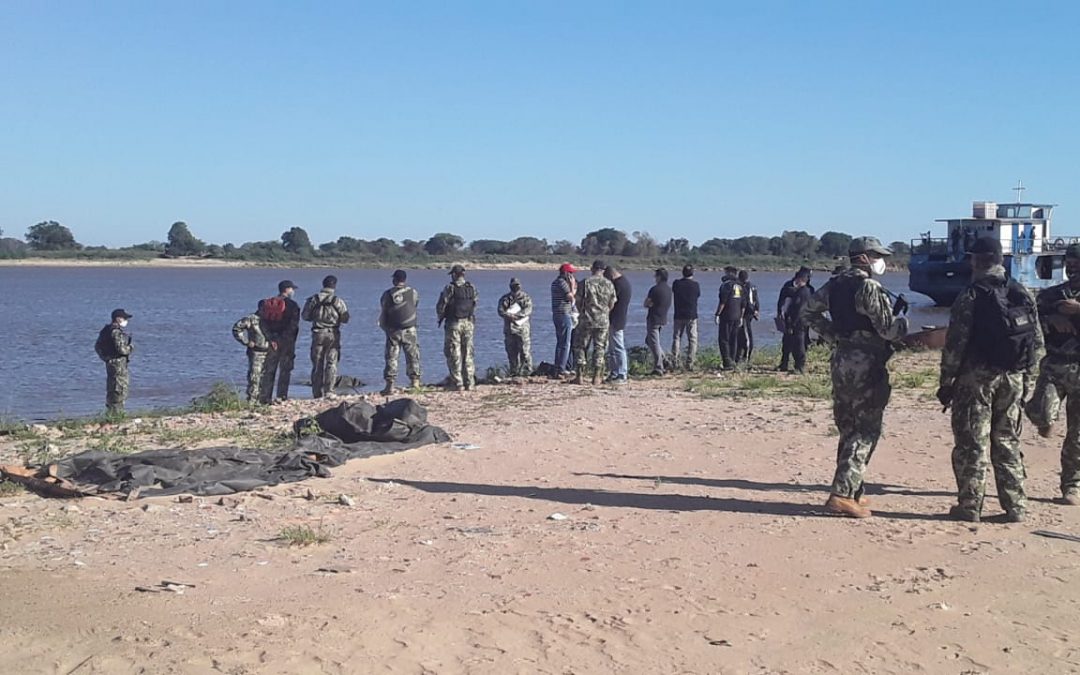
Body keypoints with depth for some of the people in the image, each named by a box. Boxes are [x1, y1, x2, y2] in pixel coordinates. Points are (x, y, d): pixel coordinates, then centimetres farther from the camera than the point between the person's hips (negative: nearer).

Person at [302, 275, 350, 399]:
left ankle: (317, 393, 9)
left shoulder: (313, 299, 0)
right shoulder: (338, 301, -6)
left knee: (317, 364, 8)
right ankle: (328, 391, -6)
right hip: (333, 334, -2)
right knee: (331, 363, 2)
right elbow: (345, 319, -2)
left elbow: (305, 316, 6)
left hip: (317, 334, 2)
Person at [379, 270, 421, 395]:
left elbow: (383, 313, 1)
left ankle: (390, 385, -2)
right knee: (412, 356, 11)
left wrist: (384, 327, 18)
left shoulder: (387, 294, -5)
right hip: (409, 330, 1)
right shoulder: (412, 292, -2)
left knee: (391, 357, 2)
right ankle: (415, 379, 8)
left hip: (392, 331, -1)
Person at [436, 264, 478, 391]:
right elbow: (474, 306, 7)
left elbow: (440, 306, -7)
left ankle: (458, 384, -3)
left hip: (453, 324, -4)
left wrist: (441, 318, 11)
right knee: (468, 354, 11)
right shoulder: (472, 288, 3)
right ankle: (469, 384, 10)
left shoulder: (450, 288, -10)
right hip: (468, 323, 4)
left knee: (454, 355, 1)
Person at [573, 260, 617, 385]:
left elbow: (578, 302, -4)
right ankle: (597, 377, 8)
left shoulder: (585, 283, -8)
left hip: (586, 320, -2)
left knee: (580, 346, 8)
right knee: (599, 348, 9)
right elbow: (612, 305, 6)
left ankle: (580, 376, 4)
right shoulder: (609, 285, 1)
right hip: (604, 321, 3)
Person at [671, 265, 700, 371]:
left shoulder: (676, 283, -3)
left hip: (679, 315, 1)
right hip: (692, 315, -1)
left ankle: (676, 361, 2)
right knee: (692, 339, 5)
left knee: (677, 338, 10)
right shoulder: (695, 285, -6)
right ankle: (689, 363, 0)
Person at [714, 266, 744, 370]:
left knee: (724, 339, -4)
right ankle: (732, 362, 14)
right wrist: (741, 316, 21)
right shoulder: (740, 286, 12)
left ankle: (728, 363, -12)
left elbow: (722, 302, -16)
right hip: (737, 317, 7)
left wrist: (717, 314, -11)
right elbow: (743, 304, 15)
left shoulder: (726, 285, -10)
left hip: (726, 317, -7)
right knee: (734, 340, 12)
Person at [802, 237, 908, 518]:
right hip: (866, 365, -8)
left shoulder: (835, 285, 10)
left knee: (848, 429, 16)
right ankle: (842, 494, -10)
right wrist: (904, 322, 3)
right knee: (865, 432, -4)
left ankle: (851, 490, 24)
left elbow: (809, 311, 19)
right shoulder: (869, 287, -15)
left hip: (841, 360, 8)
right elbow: (888, 330, -18)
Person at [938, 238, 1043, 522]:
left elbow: (955, 344, -12)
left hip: (976, 378, -5)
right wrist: (1024, 374, 18)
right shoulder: (1024, 296, 6)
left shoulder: (971, 296, -11)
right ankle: (1015, 507, 14)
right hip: (1013, 380, 5)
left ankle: (970, 506, 4)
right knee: (1008, 443, 13)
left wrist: (946, 382, -4)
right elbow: (1038, 344, 9)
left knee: (972, 444, 1)